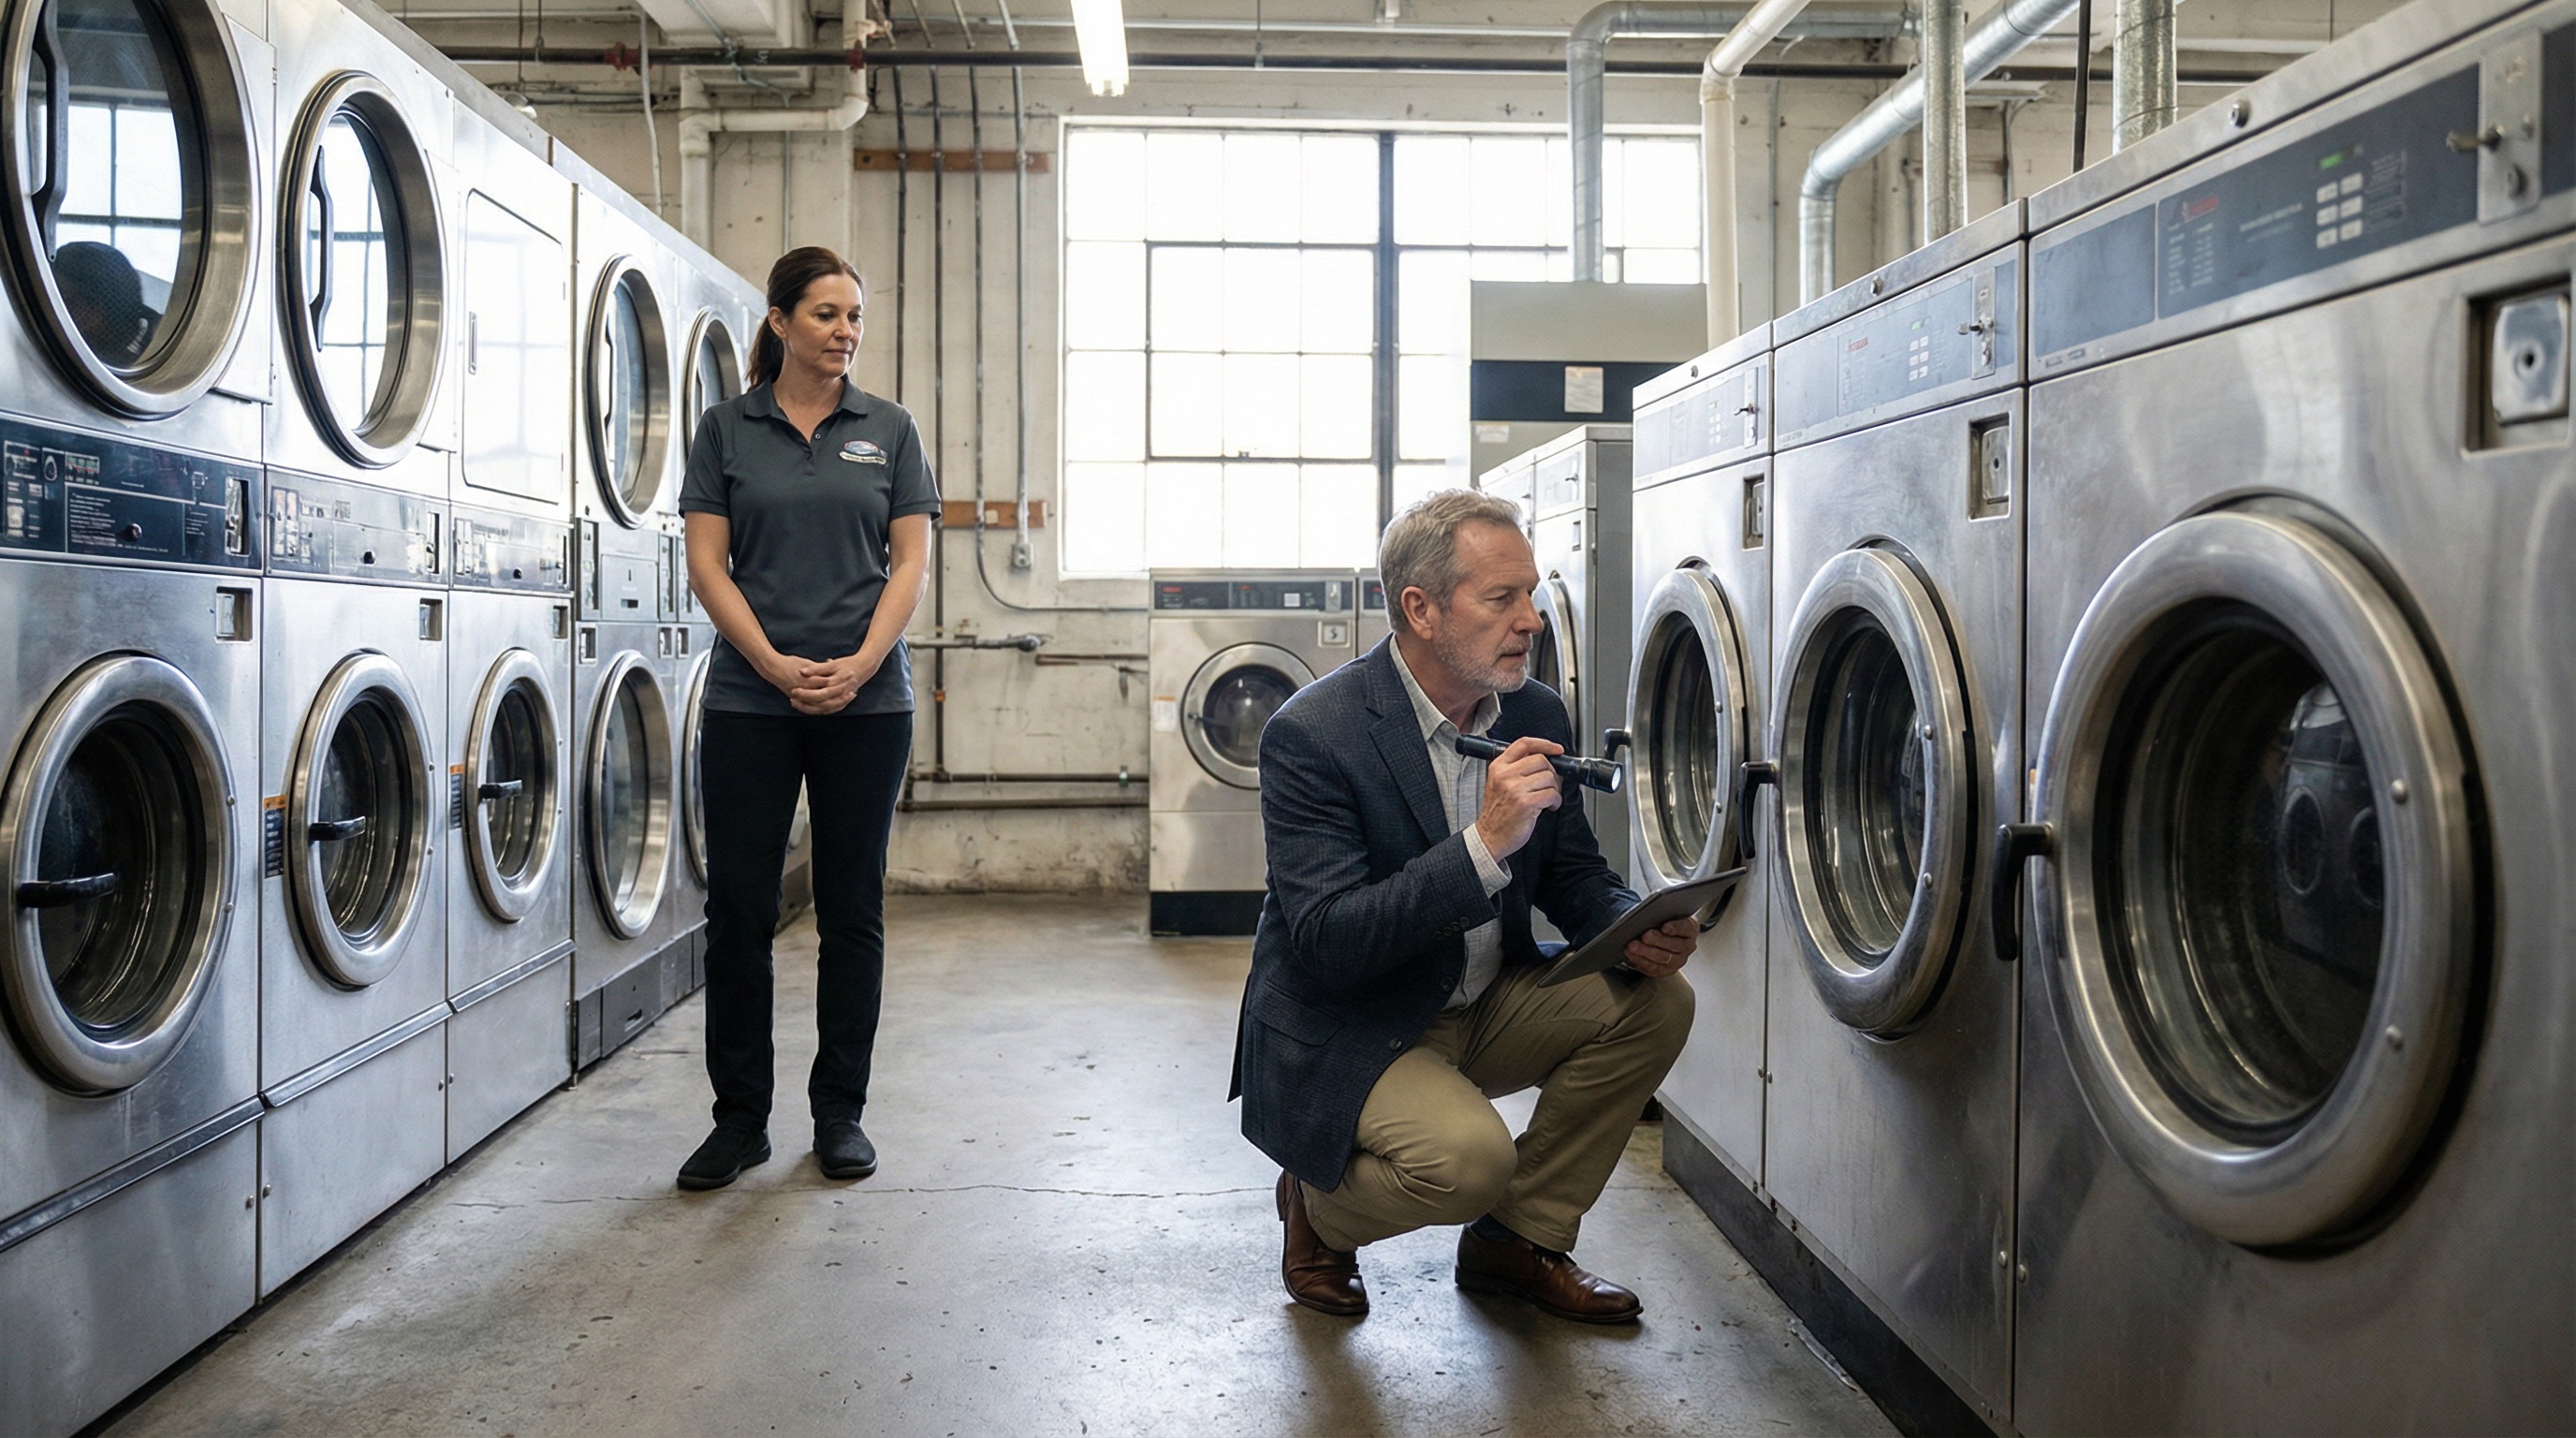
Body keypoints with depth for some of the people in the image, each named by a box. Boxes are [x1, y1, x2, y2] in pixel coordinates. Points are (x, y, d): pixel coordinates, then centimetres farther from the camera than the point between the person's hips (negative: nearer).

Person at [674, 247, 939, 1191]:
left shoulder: (887, 430, 7)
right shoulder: (727, 429, 5)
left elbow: (910, 562, 2)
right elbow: (707, 564, 0)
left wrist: (859, 664, -12)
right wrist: (775, 664, -12)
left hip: (866, 701, 1)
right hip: (749, 699, 0)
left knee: (853, 909, 5)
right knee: (738, 907, 2)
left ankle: (840, 1113, 17)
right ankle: (740, 1117, 15)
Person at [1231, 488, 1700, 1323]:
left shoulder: (1536, 715, -1)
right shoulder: (1311, 735, -22)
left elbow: (1574, 877, 10)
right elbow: (1327, 944, -29)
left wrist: (1636, 931, -15)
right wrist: (1485, 843, -37)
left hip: (1485, 1009, 7)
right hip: (1342, 1036, -7)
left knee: (1654, 1000, -11)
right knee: (1468, 1155, -31)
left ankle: (1518, 1240, 5)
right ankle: (1318, 1205, 5)